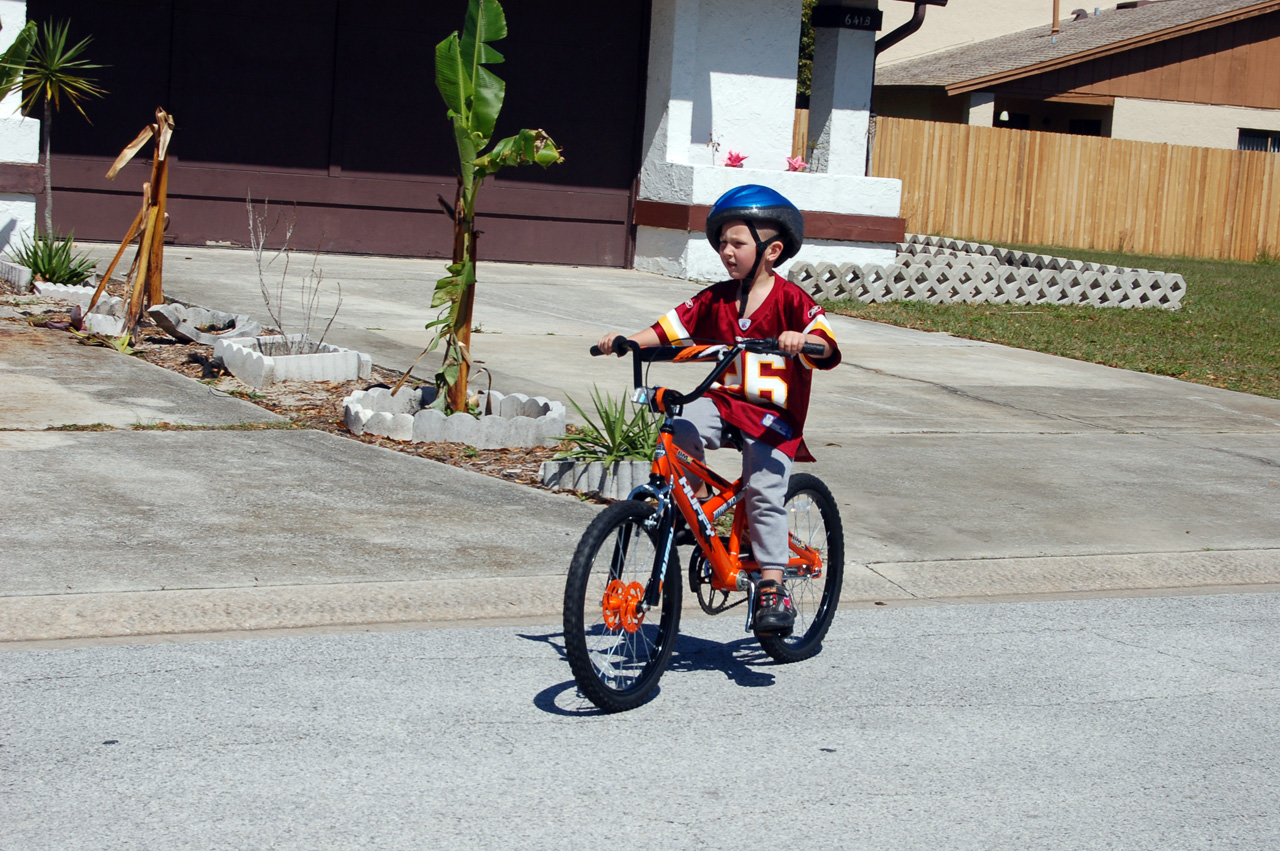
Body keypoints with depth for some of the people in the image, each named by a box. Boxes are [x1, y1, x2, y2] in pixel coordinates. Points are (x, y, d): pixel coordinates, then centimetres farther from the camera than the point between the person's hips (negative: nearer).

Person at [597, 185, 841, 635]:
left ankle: (772, 585, -9)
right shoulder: (716, 299, 8)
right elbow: (671, 327, 4)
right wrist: (626, 341, -11)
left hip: (775, 415, -4)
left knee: (764, 491, -17)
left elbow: (825, 345, -18)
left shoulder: (789, 299, -6)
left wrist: (802, 340, -40)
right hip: (725, 400, 4)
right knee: (683, 430, -26)